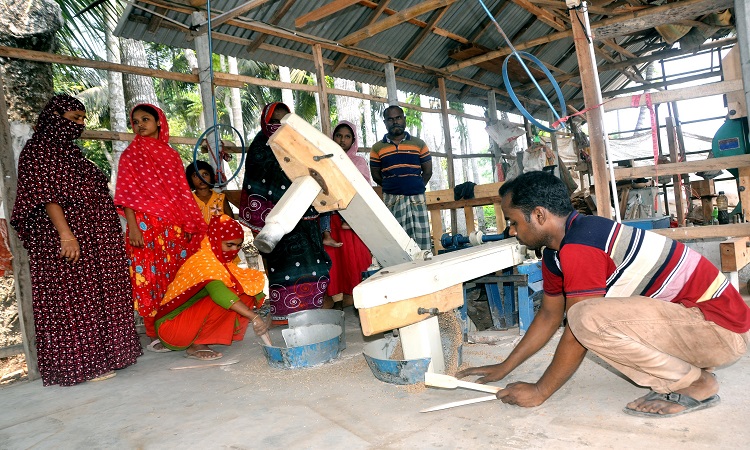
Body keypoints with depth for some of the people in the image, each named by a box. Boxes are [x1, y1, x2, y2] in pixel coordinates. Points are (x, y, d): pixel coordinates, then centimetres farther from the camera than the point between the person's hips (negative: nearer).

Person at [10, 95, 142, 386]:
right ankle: (78, 364, 1)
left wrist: (112, 229, 20)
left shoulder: (70, 151, 21)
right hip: (67, 237, -9)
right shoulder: (38, 149, -5)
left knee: (99, 295, 10)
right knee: (72, 298, -5)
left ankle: (101, 355, 18)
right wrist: (65, 233, -25)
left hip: (95, 239, 9)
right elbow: (45, 194, -16)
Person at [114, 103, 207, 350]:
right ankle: (155, 335, 3)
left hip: (174, 226, 4)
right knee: (150, 278, -4)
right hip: (146, 226, -4)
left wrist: (192, 224, 10)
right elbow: (125, 193, -2)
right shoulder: (131, 154, 6)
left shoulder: (171, 153, 16)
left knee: (176, 276, 4)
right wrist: (133, 227, -13)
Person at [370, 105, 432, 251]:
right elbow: (375, 175, 10)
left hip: (417, 199, 1)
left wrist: (416, 187, 4)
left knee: (422, 240, 0)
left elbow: (427, 171, 10)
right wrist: (390, 187, 6)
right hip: (391, 200, -1)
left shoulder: (419, 144, 9)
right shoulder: (377, 148, 7)